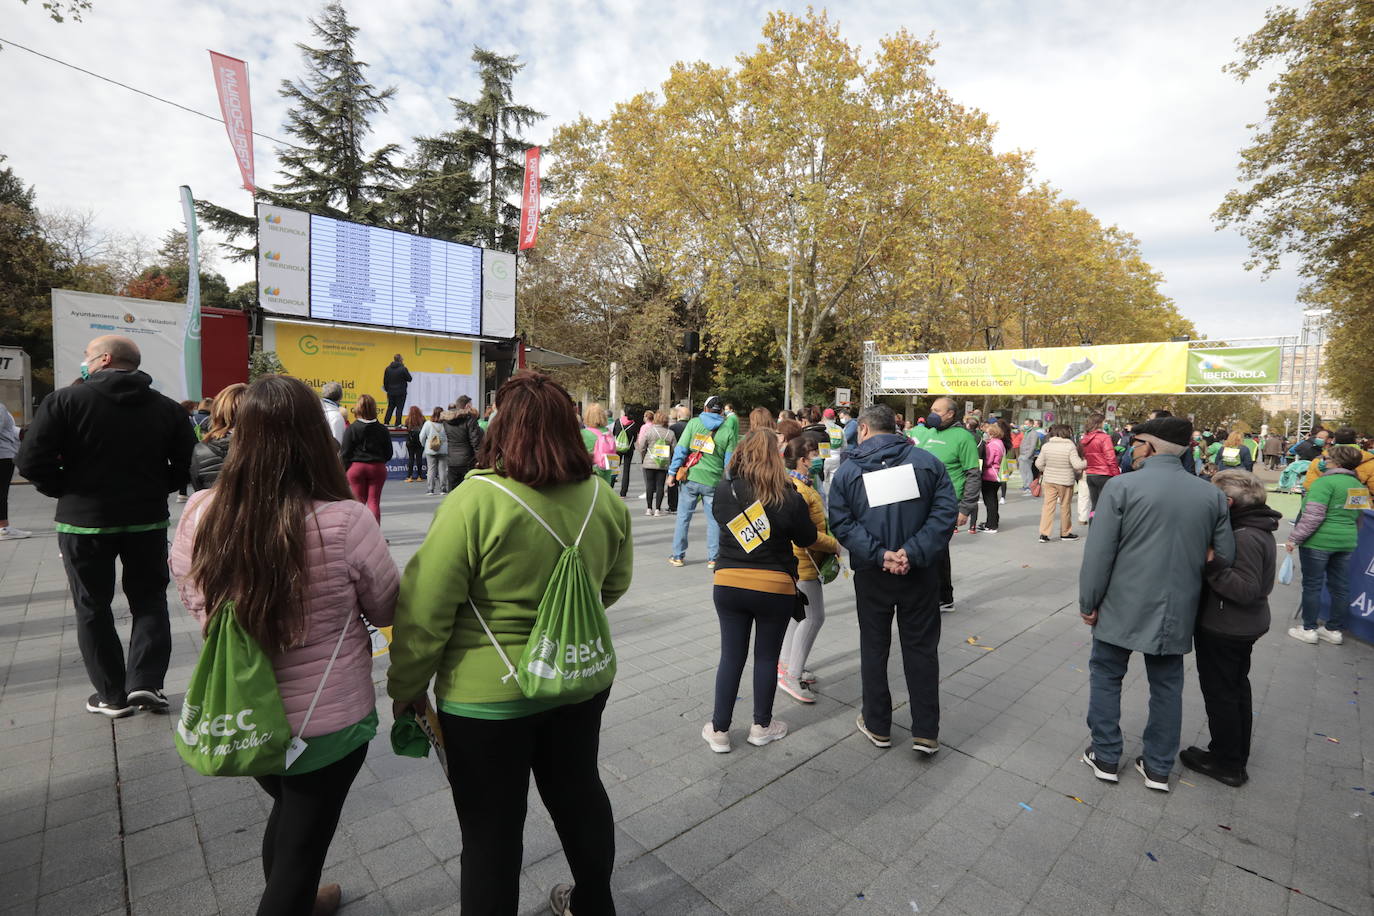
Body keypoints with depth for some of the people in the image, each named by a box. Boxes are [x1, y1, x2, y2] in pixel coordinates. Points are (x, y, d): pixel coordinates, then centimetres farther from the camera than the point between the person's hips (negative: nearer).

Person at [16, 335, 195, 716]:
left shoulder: (65, 400, -8)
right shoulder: (168, 408, -1)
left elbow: (31, 461, -13)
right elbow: (186, 467, -2)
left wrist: (65, 491, 4)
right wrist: (152, 490, 10)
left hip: (84, 520, -2)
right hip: (148, 520, 2)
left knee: (92, 607, 11)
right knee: (149, 599, 15)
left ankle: (112, 695, 17)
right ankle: (145, 682, 7)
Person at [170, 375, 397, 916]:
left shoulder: (199, 515, -15)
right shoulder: (344, 521, -27)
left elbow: (193, 601, 4)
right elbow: (386, 610, -11)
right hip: (328, 721, -5)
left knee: (288, 812, 31)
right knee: (302, 840, 17)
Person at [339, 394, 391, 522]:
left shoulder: (351, 428, -5)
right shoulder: (382, 430, 0)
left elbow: (345, 453, -4)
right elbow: (389, 453, 5)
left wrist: (344, 472, 4)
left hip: (356, 467, -1)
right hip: (378, 468, 1)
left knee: (359, 502, 11)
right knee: (374, 501, 3)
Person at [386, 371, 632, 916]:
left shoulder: (474, 502, -22)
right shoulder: (603, 498, -7)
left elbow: (425, 612, -17)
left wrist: (406, 687, 0)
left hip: (487, 695, -5)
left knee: (491, 829, 16)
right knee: (580, 795, 26)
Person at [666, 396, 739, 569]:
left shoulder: (694, 423, 1)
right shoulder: (728, 430, 2)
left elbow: (681, 449, -3)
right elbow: (730, 460, 1)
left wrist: (672, 473, 2)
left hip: (690, 477, 0)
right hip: (713, 481, 0)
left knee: (683, 517, 10)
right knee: (714, 520, 10)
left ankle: (677, 556, 17)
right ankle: (713, 559, 13)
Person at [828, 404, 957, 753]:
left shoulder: (847, 470, -3)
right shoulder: (927, 460, -1)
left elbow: (842, 523, -12)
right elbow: (946, 511, -10)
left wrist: (879, 555, -16)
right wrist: (913, 553, -16)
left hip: (871, 574, 0)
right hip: (920, 572, 1)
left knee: (874, 647, 14)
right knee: (921, 648, 12)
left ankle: (877, 726, 27)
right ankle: (926, 732, 18)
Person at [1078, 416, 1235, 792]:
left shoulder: (1122, 487, -14)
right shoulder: (1212, 494, 1)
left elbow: (1098, 554, -15)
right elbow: (1225, 557, 5)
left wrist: (1088, 602, -5)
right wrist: (1186, 579, 20)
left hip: (1123, 607, -4)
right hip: (1176, 612, 4)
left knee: (1106, 675, 14)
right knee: (1167, 685, 18)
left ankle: (1105, 757, 22)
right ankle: (1158, 768, 28)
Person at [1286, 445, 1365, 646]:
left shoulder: (1325, 482, -15)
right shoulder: (1358, 485, 11)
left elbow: (1313, 516, -21)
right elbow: (1357, 517, 21)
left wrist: (1294, 538, -16)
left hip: (1318, 541, -8)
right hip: (1346, 542, 8)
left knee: (1312, 585, 2)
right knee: (1340, 586, 13)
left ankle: (1309, 629, 8)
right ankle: (1335, 630, 22)